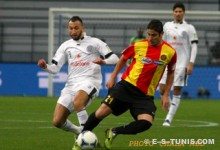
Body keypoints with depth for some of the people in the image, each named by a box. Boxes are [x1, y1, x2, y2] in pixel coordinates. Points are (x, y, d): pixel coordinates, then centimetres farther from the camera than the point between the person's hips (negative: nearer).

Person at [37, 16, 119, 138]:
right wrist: (45, 66, -12)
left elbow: (114, 58, -1)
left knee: (77, 102, -39)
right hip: (71, 85, 5)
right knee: (57, 121, -5)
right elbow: (55, 68, 10)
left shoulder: (94, 42, 4)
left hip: (89, 81, -5)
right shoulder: (65, 46, 14)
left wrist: (103, 61, -23)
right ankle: (79, 132, 23)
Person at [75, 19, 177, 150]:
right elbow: (123, 59, 15)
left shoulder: (170, 52, -5)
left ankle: (114, 132, -1)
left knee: (146, 123, -23)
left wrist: (166, 95, 8)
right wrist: (113, 77, 10)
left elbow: (171, 73, 12)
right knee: (101, 112, -10)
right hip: (127, 85, 0)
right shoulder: (138, 46, -4)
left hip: (145, 95, 0)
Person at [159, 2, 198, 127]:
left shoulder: (189, 28, -1)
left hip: (182, 64, -3)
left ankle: (169, 119, -2)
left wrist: (191, 64, -11)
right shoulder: (167, 26, 10)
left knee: (177, 92, -4)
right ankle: (170, 111, 19)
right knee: (162, 89, -4)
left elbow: (194, 46, -3)